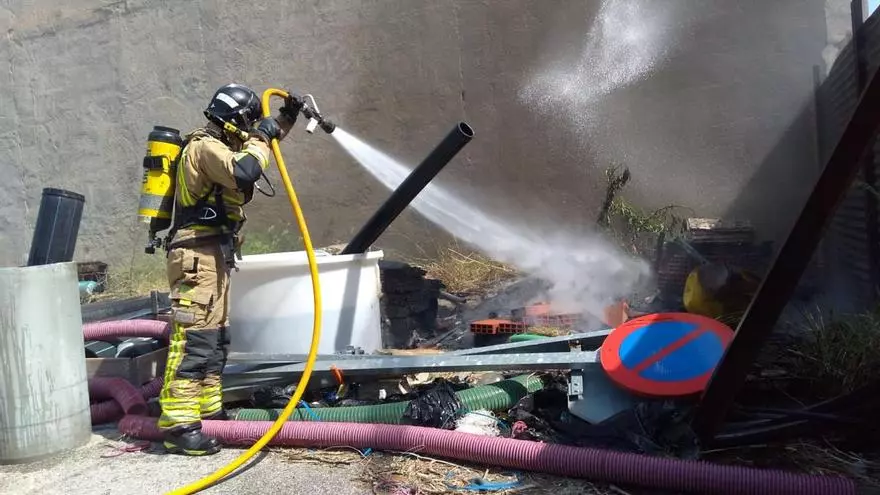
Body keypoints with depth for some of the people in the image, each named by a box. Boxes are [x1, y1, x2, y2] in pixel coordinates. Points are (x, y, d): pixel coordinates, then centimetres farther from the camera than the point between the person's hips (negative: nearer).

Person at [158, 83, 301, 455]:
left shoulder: (217, 146, 19)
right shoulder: (204, 147, -12)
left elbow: (261, 144, 34)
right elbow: (244, 172, -29)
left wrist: (285, 119, 22)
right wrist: (260, 138, -13)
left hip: (213, 256, 11)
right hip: (198, 256, -11)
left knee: (215, 339, 14)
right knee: (193, 339, -13)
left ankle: (208, 410, 23)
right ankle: (178, 425, -12)